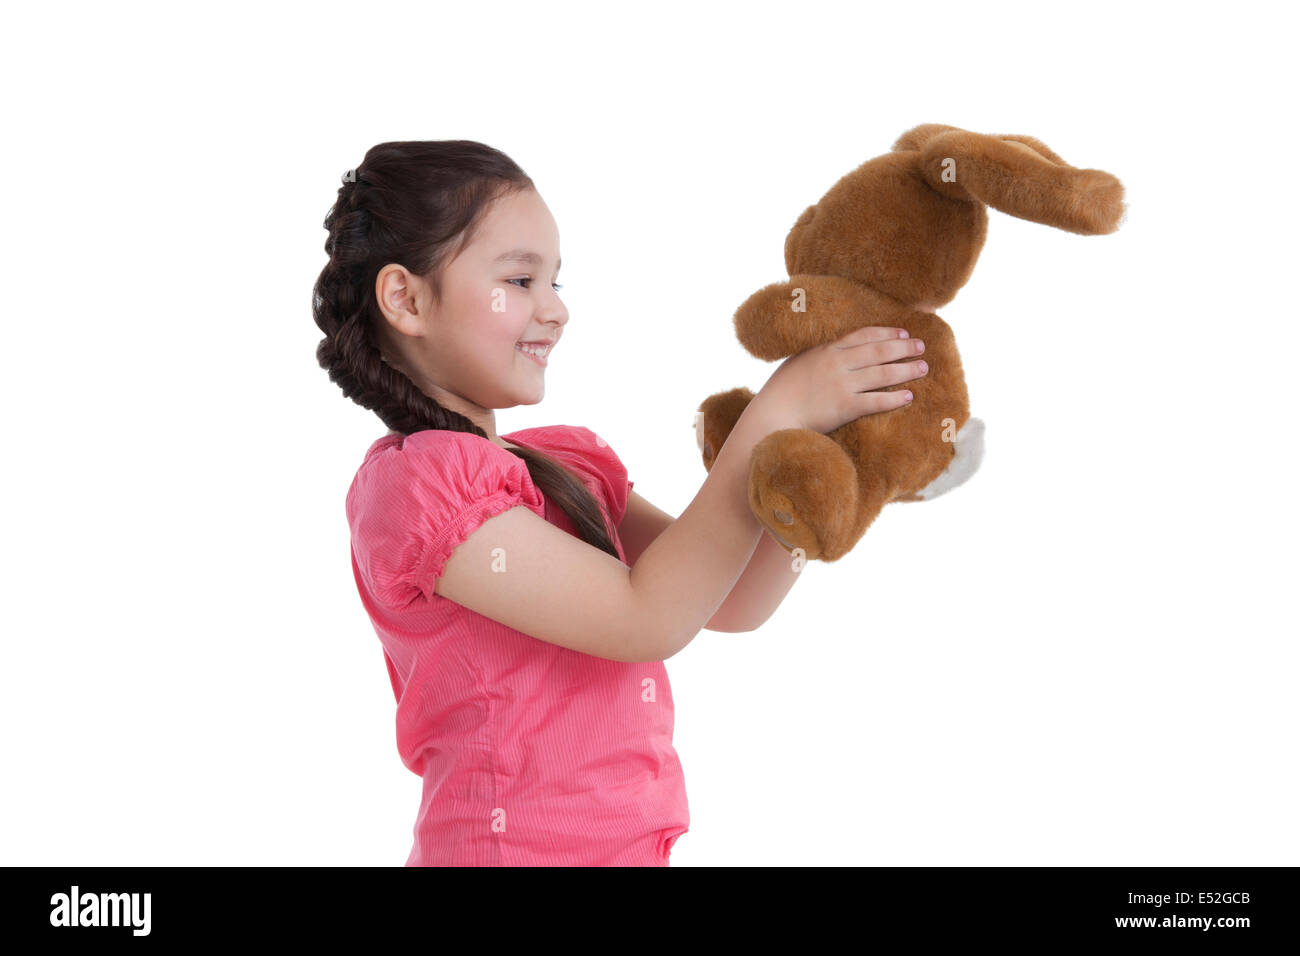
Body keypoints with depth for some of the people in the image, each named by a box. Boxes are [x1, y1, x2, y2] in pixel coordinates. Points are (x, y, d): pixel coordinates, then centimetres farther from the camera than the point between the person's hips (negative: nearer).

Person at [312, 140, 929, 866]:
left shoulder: (567, 461, 9)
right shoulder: (414, 479, -16)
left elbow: (733, 604, 7)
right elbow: (648, 619, -20)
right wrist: (779, 414, -18)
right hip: (520, 847, -7)